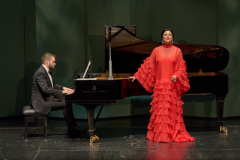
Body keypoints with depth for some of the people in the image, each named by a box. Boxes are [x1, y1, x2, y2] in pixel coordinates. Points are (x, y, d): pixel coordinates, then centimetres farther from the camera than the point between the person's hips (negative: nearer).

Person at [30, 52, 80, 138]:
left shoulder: (47, 71, 13)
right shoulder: (40, 73, -20)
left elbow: (53, 85, 25)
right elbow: (45, 89, -31)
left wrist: (64, 88, 8)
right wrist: (62, 92, -28)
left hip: (47, 98, 11)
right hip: (41, 102, -11)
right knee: (65, 105, -19)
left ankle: (73, 128, 5)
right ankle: (71, 131, -11)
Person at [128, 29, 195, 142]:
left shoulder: (177, 51, 5)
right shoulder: (156, 50, 7)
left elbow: (181, 67, 4)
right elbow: (148, 66, 11)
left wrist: (176, 76, -16)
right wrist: (136, 76, 9)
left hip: (172, 85, -1)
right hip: (160, 85, 1)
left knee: (173, 109, 0)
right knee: (159, 110, 1)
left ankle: (174, 134, 7)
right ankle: (159, 134, 8)